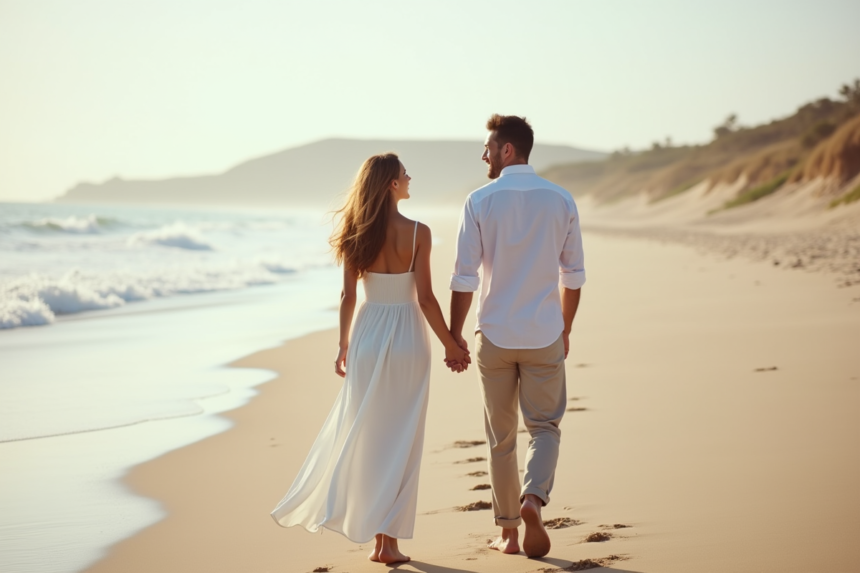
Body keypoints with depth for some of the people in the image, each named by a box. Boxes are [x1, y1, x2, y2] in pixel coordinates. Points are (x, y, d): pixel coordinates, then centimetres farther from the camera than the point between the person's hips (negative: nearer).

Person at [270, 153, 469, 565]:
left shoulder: (357, 234, -1)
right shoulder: (417, 233, -11)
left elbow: (348, 295, 1)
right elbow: (425, 299, -11)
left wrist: (343, 345, 13)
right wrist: (450, 345, -1)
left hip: (368, 336, 3)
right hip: (407, 338, -3)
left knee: (360, 434, 12)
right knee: (400, 440, 5)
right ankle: (387, 539, 7)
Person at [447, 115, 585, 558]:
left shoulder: (480, 201, -7)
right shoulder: (560, 200, 1)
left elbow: (464, 277, -8)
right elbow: (573, 275, 5)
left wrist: (454, 335, 1)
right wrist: (565, 329, 17)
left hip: (494, 337, -1)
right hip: (544, 337, 1)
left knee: (500, 437, 11)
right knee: (544, 426, 10)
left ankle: (508, 532, 16)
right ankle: (533, 499, -16)